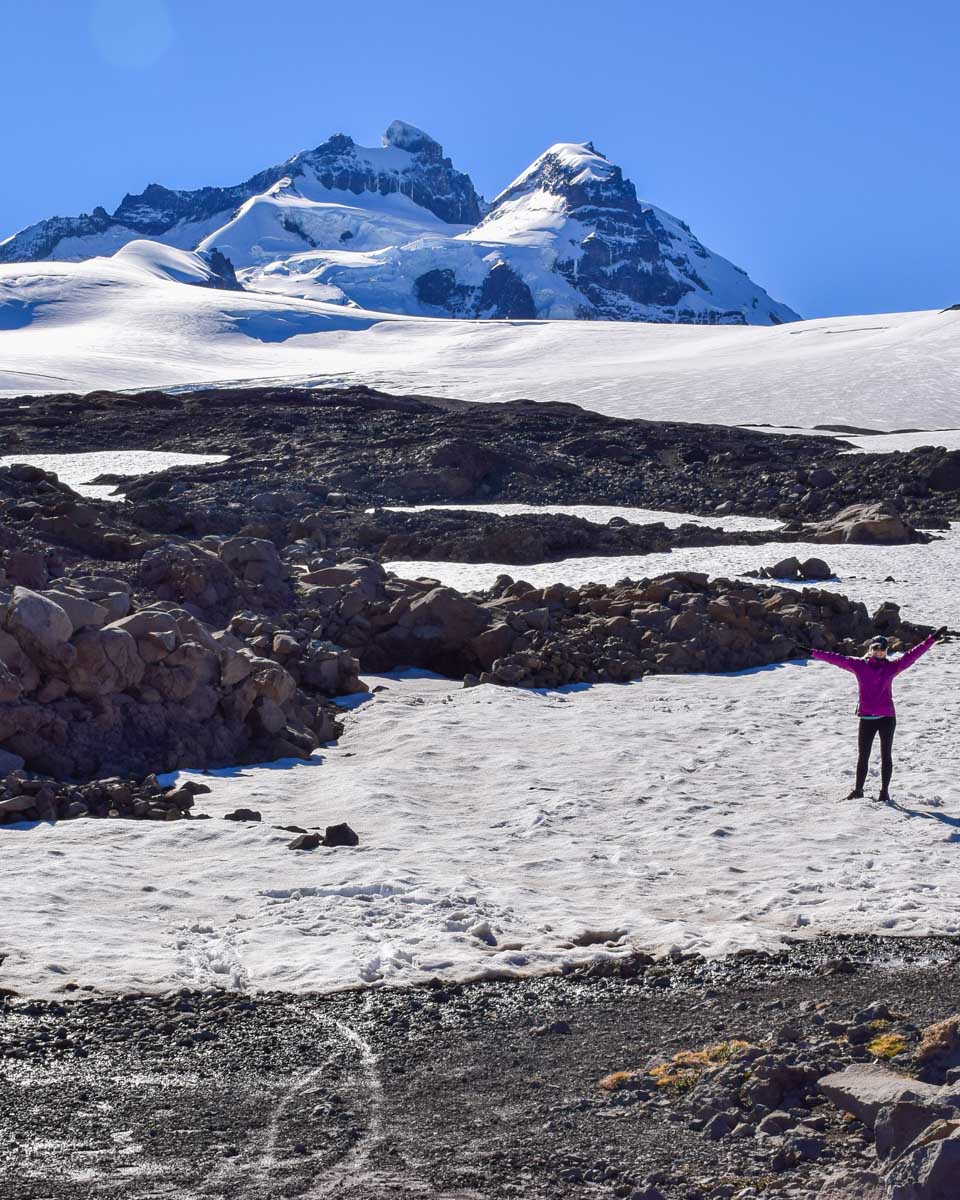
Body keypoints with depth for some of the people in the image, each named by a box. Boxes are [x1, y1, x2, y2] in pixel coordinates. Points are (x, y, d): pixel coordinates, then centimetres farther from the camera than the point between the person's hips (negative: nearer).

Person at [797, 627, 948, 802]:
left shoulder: (892, 666, 2)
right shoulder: (859, 665, 3)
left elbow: (912, 655, 1)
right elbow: (836, 658, 3)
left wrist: (932, 639, -4)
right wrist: (812, 652, 3)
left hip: (887, 717, -1)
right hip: (866, 719, 1)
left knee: (886, 756, 7)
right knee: (863, 757, 9)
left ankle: (884, 792, 14)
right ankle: (858, 790, 20)